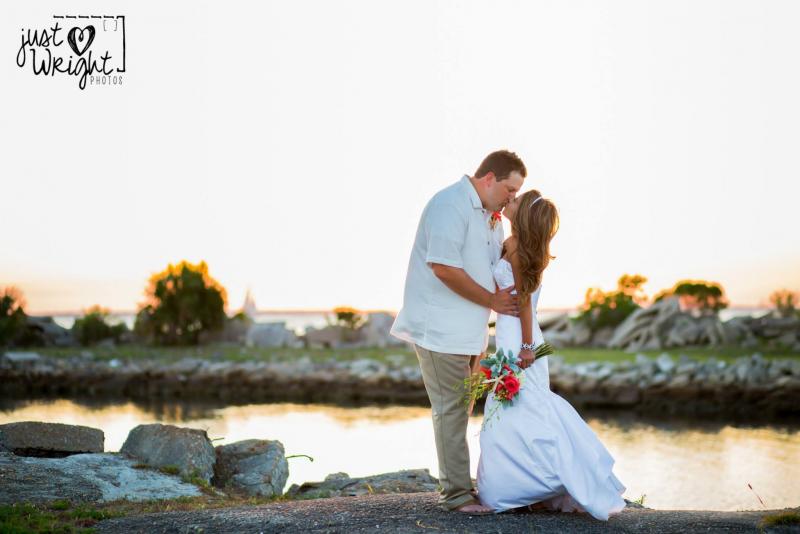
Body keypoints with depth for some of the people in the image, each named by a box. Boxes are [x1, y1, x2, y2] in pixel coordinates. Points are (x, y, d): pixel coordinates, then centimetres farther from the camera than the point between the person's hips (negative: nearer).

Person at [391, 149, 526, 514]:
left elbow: (496, 268, 24)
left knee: (458, 409, 12)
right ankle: (456, 493, -2)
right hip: (441, 330, -10)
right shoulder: (451, 205, -15)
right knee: (451, 410, -6)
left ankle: (457, 487, 19)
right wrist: (492, 300, -15)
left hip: (466, 330, 10)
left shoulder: (490, 216, 16)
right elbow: (444, 267, -22)